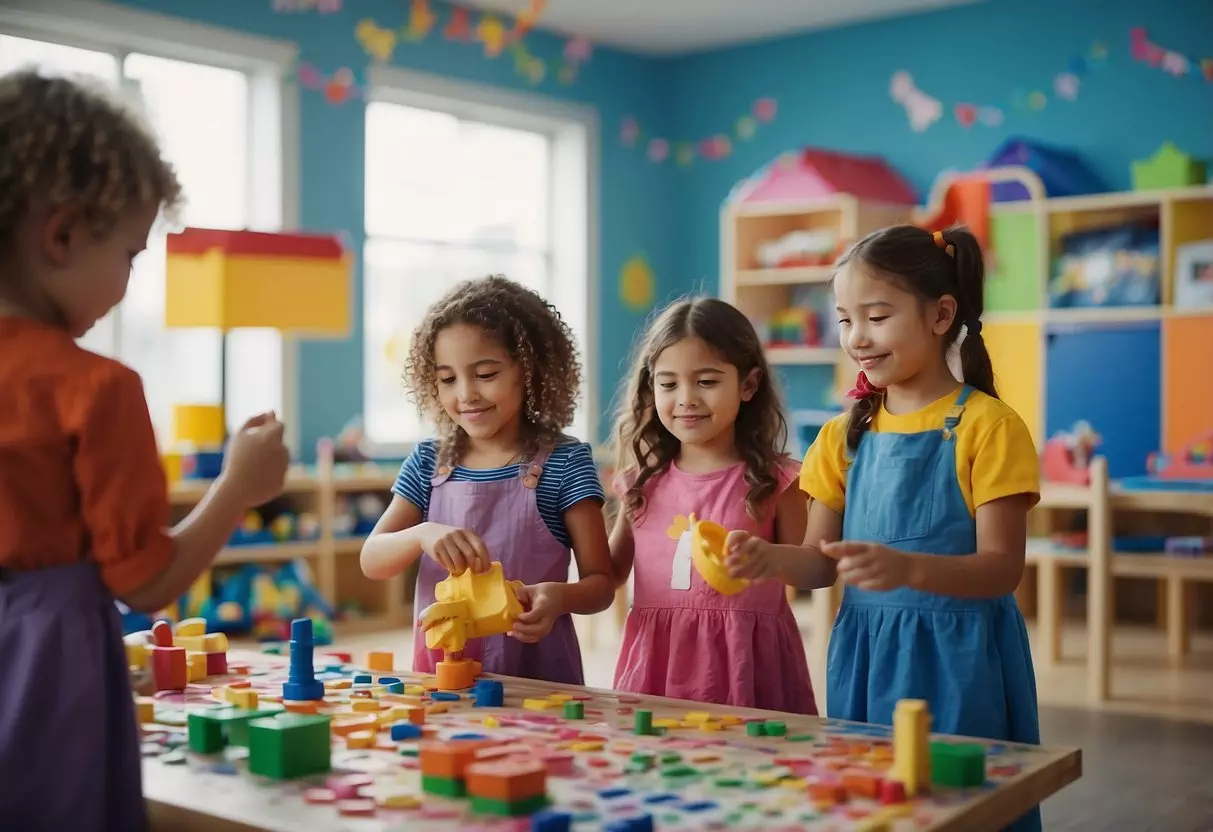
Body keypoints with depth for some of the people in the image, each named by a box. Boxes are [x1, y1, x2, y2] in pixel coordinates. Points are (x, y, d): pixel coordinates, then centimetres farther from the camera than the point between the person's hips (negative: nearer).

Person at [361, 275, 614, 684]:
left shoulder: (564, 463, -3)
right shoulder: (428, 463, 7)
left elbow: (600, 583, -1)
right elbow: (371, 561, 2)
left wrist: (558, 597, -22)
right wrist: (422, 535, -17)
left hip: (537, 677, -3)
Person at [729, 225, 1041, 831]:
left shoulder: (987, 426, -8)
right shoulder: (845, 436, 8)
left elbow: (1002, 568, -13)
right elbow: (822, 563, 7)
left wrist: (906, 568, -30)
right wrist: (772, 558, -14)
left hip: (958, 661, -4)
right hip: (865, 659, 5)